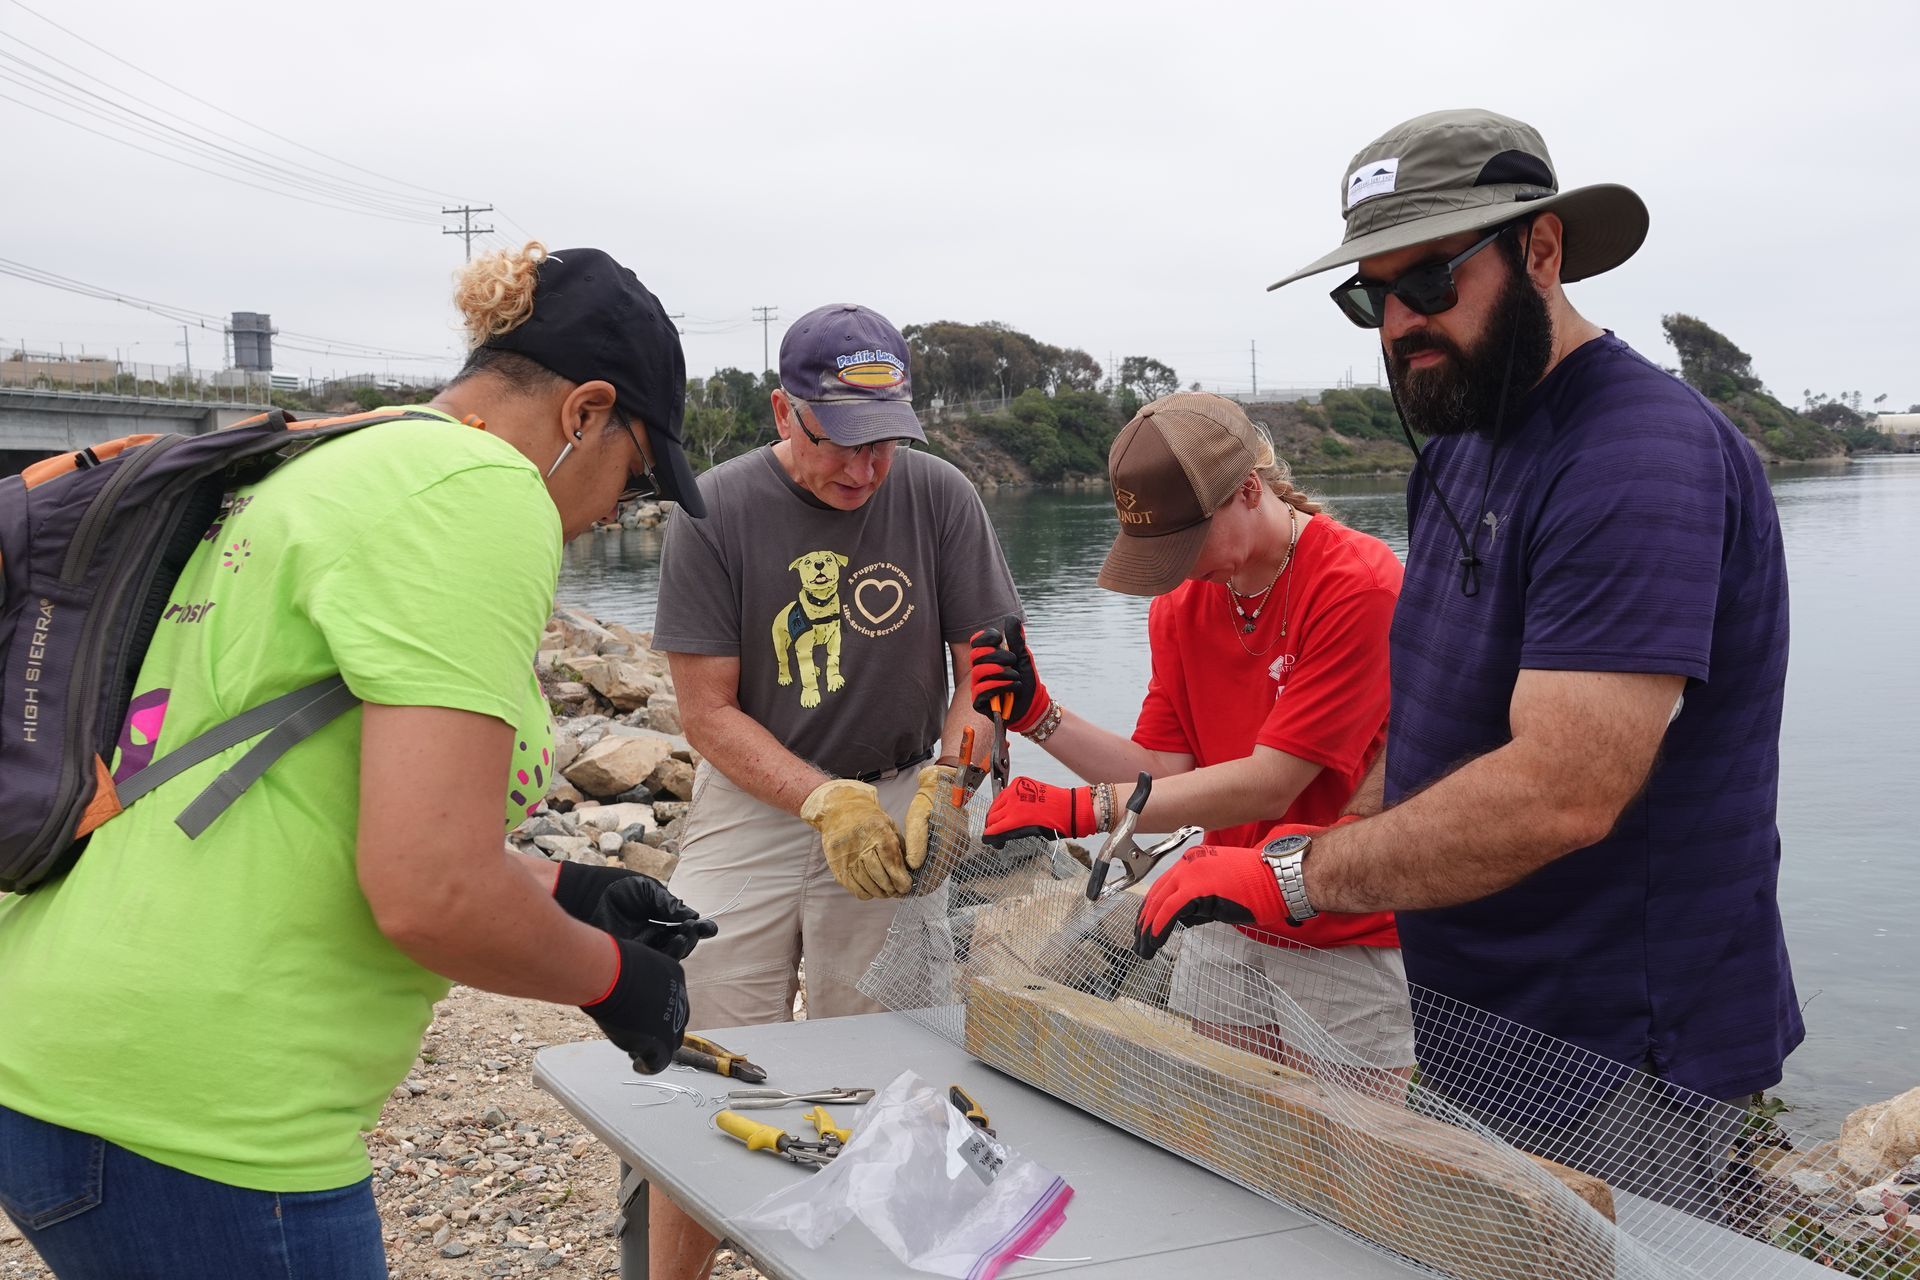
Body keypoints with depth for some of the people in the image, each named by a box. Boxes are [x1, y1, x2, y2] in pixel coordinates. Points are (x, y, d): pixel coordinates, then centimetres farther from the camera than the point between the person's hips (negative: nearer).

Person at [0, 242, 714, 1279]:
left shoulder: (334, 467, 15)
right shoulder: (486, 493, -15)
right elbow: (430, 895, -23)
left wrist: (557, 888, 22)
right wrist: (610, 975, -5)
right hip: (194, 1127, -10)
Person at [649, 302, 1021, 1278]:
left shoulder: (939, 497, -4)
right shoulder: (715, 511, -8)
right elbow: (708, 711, -8)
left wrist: (946, 781, -18)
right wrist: (825, 801, -20)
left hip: (891, 804, 1)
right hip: (751, 804, 0)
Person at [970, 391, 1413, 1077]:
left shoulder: (1361, 585, -20)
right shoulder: (1180, 600, 5)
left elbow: (1267, 787, -23)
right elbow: (1166, 770, 2)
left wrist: (1078, 809, -23)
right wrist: (1038, 715, -10)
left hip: (1351, 945, -6)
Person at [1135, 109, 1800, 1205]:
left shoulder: (1646, 457, -21)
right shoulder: (1461, 443, 11)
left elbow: (1557, 793, -30)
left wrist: (1301, 878, -22)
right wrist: (1366, 883, 4)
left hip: (1612, 1054, -8)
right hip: (1472, 1010, 8)